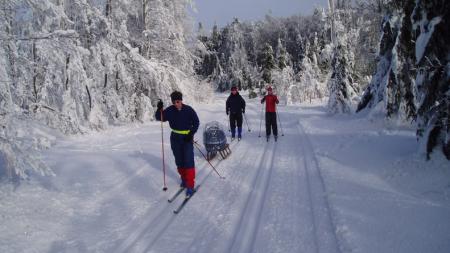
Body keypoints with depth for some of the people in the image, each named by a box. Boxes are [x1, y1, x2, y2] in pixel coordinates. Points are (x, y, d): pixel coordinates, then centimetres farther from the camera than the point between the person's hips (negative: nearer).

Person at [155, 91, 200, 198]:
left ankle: (190, 185, -6)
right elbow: (159, 118, -1)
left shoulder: (188, 110, -10)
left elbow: (196, 122, -3)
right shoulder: (170, 110, -4)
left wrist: (191, 134, -13)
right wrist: (159, 109, -20)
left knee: (188, 161, -8)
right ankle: (184, 179, 31)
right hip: (175, 138, 4)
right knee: (179, 161, 12)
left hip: (187, 138, -3)